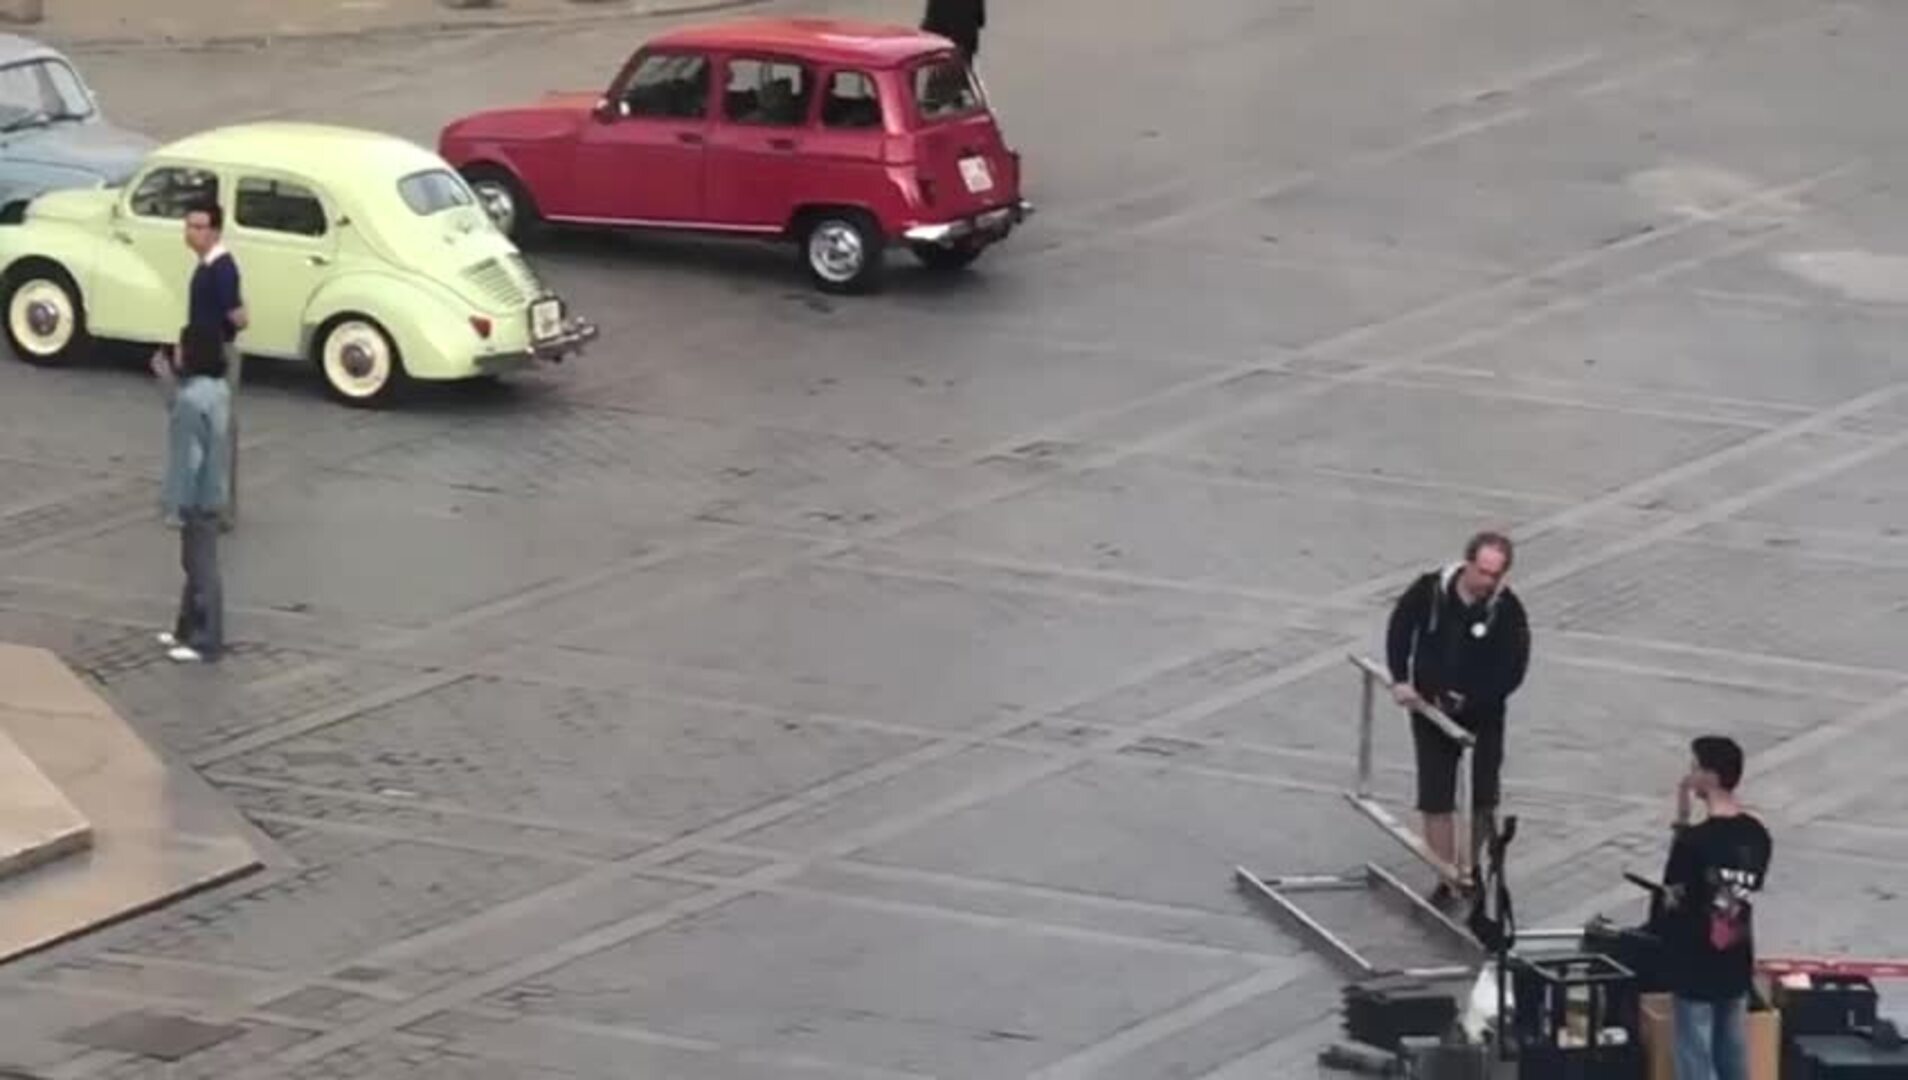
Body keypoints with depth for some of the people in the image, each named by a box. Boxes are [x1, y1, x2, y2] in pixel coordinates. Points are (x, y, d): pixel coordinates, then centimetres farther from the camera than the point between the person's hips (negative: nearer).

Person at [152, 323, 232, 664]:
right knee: (195, 564, 21)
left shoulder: (193, 399, -27)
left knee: (202, 568, 1)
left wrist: (180, 502, -18)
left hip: (197, 497, -10)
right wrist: (168, 381, 11)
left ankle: (206, 643, 10)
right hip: (212, 491, 10)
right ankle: (188, 629, 33)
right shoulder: (217, 388, 3)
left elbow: (189, 456, -24)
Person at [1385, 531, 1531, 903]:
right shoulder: (1431, 590, -14)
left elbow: (1512, 672, -16)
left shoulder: (1508, 610, -18)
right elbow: (1400, 628, 3)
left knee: (1484, 799, 3)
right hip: (1429, 709, 1)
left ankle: (1471, 869, 25)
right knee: (1435, 798, 0)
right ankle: (1447, 880, 7)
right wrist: (1400, 679, -6)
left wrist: (1467, 701, -22)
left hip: (1483, 715, -1)